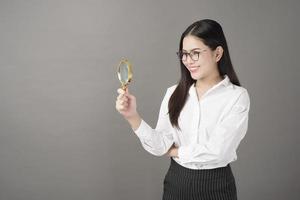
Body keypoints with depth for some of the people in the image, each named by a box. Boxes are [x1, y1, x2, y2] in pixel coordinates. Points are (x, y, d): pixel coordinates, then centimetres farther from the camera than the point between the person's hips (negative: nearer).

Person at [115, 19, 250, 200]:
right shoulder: (174, 93, -1)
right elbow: (160, 146, -7)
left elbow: (217, 151, -18)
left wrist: (174, 151, -6)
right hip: (175, 184, 3)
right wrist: (133, 117, -20)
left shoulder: (237, 96, -11)